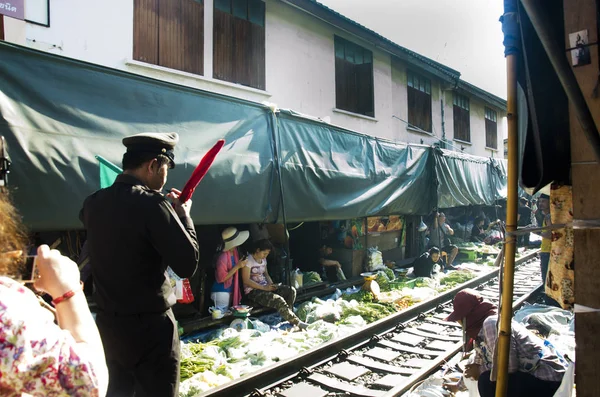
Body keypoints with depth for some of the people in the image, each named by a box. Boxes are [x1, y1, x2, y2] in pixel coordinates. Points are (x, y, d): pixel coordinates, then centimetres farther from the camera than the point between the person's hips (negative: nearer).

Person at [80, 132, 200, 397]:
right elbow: (187, 264, -19)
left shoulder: (94, 203, 2)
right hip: (149, 328, -7)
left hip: (108, 323, 7)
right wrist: (183, 215, -7)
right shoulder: (151, 205, -21)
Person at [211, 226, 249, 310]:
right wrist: (237, 266, -24)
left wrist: (241, 262, -1)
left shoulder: (234, 252, 2)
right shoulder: (223, 257, -23)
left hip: (230, 291, 9)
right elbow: (221, 278, -21)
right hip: (221, 293, -9)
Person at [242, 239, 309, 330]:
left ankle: (287, 316, -9)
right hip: (253, 291, -9)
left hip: (265, 287, 9)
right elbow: (246, 280, -17)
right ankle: (297, 323, -19)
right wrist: (264, 287, -19)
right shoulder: (248, 260, -13)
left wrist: (272, 285, 1)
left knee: (291, 290, -8)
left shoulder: (263, 259, 13)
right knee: (279, 300, -29)